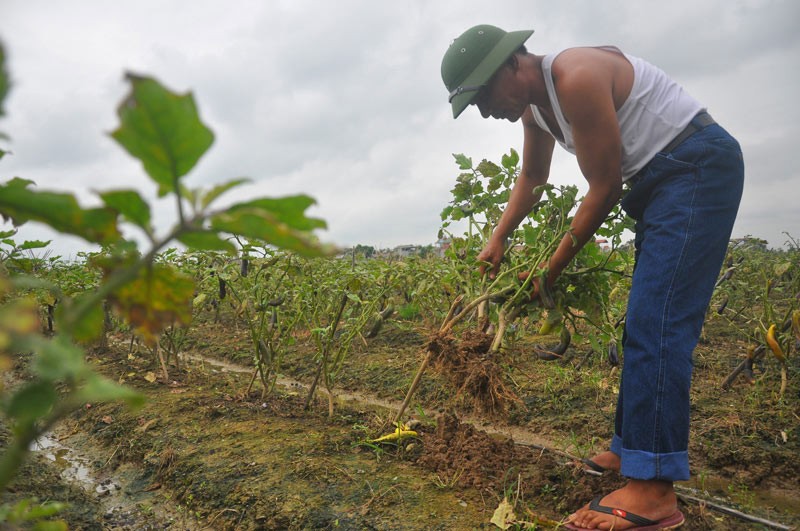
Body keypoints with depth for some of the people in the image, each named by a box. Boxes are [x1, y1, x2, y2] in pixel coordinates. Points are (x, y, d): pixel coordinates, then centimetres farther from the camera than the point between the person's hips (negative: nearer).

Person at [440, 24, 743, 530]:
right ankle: (631, 451, 17)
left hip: (700, 166, -10)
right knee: (646, 323, 8)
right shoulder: (533, 102, 7)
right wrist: (498, 240, 14)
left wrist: (552, 269, -11)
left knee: (656, 320, -19)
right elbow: (532, 177, 22)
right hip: (660, 181, 10)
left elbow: (605, 189, -20)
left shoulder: (576, 79, -23)